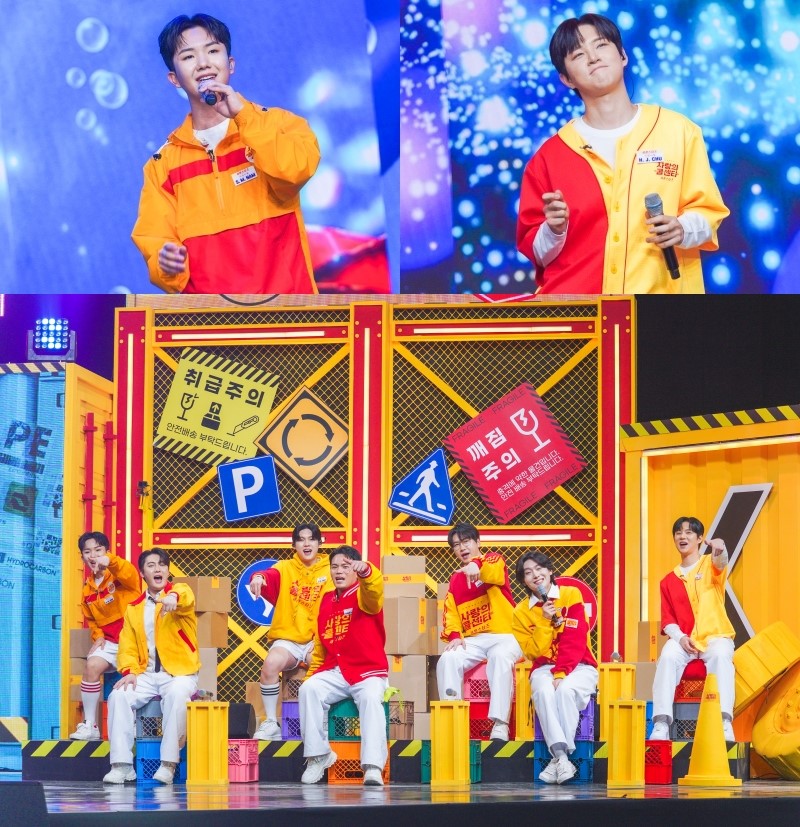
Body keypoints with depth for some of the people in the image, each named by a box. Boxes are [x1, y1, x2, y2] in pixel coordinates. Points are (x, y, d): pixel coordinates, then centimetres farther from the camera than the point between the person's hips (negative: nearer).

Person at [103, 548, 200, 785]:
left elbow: (186, 599, -26)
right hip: (146, 675, 4)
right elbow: (128, 646, 9)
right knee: (118, 696, -22)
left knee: (177, 696, -36)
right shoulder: (134, 608, 13)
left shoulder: (180, 591, 1)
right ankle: (122, 765, -19)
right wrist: (130, 672, -12)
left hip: (179, 674, -4)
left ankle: (168, 764, -28)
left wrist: (173, 597, -52)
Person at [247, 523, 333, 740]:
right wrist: (258, 578, -39)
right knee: (271, 663, -30)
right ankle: (271, 723, -18)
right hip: (287, 639, 1)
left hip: (317, 641, -1)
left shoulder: (330, 571, 6)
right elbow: (270, 577, -13)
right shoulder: (285, 568, 9)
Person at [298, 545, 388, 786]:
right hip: (334, 673, 5)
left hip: (369, 672, -5)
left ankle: (373, 766, -39)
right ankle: (318, 755, -14)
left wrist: (365, 570, -51)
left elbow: (374, 588, -29)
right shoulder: (326, 601, 15)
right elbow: (320, 645, 22)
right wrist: (312, 674, 15)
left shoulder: (363, 596, -1)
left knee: (371, 698, -35)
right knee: (308, 690, -24)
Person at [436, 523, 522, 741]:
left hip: (503, 637, -4)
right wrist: (454, 635, -13)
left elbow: (495, 571, -22)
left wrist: (476, 565, -46)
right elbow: (450, 612, 9)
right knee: (448, 659, -24)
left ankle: (500, 725, -40)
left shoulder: (494, 560, 4)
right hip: (472, 640, 4)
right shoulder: (455, 578, 18)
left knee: (500, 658, -36)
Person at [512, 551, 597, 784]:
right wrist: (545, 621, -13)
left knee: (566, 690, -35)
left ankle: (558, 758, -33)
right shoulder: (522, 611, 7)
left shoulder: (571, 595, 0)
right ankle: (561, 755, -43)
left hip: (579, 666, -1)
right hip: (544, 668, 1)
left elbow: (575, 641, -9)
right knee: (544, 692, -35)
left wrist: (561, 674, -20)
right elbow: (534, 652, -1)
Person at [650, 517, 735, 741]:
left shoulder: (710, 565, 7)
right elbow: (667, 620, 10)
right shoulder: (669, 581, 16)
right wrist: (680, 638, -13)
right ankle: (661, 723, -38)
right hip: (684, 640, 2)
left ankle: (724, 722, -45)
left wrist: (720, 550, -47)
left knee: (720, 655, -36)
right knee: (668, 656, -31)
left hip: (716, 636, -2)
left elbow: (720, 562, -21)